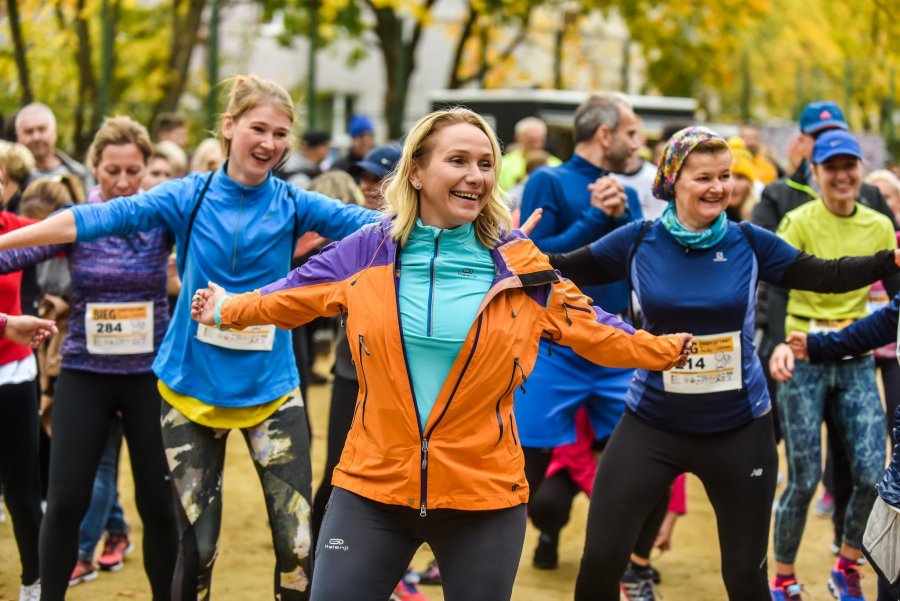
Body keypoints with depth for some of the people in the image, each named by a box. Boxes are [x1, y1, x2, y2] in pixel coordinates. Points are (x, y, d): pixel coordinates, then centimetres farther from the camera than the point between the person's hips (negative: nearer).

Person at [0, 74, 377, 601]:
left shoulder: (293, 205, -2)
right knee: (197, 544, 4)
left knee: (298, 542, -6)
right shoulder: (189, 197, -3)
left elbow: (371, 224, -11)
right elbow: (101, 218, -10)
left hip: (271, 389, 0)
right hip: (192, 386, 0)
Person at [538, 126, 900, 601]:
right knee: (600, 561, -1)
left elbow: (828, 276, 0)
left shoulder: (748, 242, -5)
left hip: (739, 428, 1)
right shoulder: (638, 241, -7)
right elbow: (559, 271, 0)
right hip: (651, 424, 0)